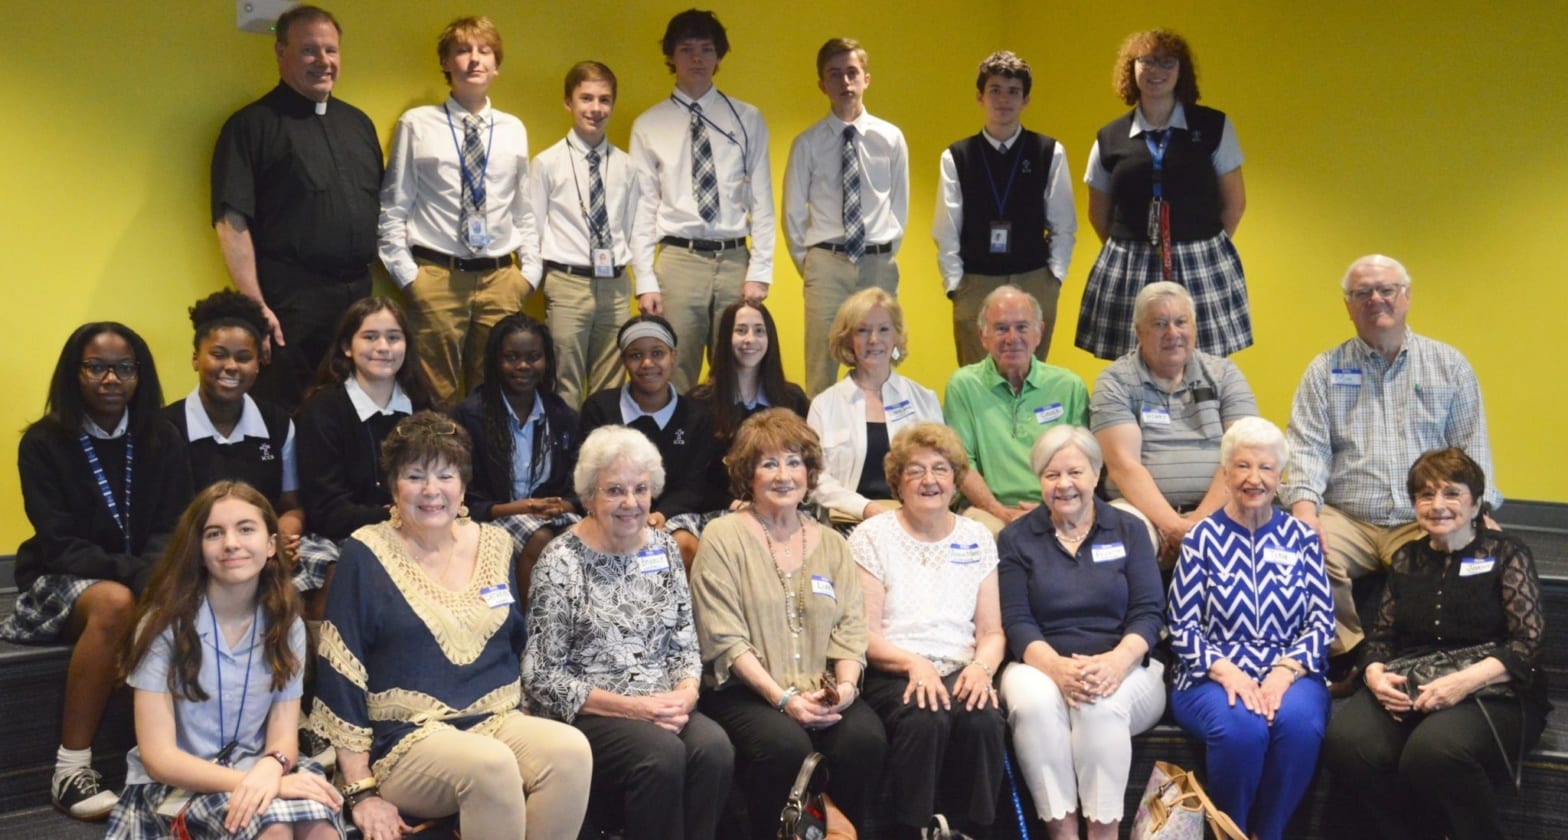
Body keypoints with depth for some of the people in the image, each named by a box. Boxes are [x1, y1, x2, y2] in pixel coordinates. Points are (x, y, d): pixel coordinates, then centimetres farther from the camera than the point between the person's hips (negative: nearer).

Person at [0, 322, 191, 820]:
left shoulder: (162, 442, 5)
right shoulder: (44, 444, -5)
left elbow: (171, 531, 0)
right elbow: (60, 545, -13)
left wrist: (157, 577, -23)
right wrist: (137, 575, -28)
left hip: (145, 581, 3)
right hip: (62, 582, -3)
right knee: (115, 602, -38)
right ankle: (70, 767, -33)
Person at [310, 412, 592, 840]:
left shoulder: (493, 545, 13)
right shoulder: (366, 555, 0)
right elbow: (340, 678, -3)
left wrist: (527, 732, 12)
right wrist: (361, 793, -8)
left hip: (497, 722, 4)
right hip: (406, 737, -4)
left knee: (572, 749, -28)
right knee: (492, 765, -35)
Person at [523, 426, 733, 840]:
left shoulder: (664, 548, 10)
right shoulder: (560, 563, -6)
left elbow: (686, 642, 12)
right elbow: (543, 677, -8)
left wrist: (685, 693, -10)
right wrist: (629, 706, -16)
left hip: (662, 708, 4)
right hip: (588, 715, -4)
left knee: (714, 747, -27)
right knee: (663, 754, -32)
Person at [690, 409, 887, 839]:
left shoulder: (831, 543, 17)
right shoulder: (723, 538, 1)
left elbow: (850, 630, 10)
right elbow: (725, 640, -7)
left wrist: (846, 684, -11)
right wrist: (783, 697, -16)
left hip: (823, 693, 4)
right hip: (746, 691, -3)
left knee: (866, 737, -26)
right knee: (786, 744, -32)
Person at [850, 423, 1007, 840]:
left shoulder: (978, 538, 15)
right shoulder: (872, 536, 5)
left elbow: (992, 630, 11)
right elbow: (865, 633, -2)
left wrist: (982, 666, -11)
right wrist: (914, 663, -19)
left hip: (959, 672, 3)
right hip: (891, 674, -3)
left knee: (984, 720, -31)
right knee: (926, 720, -35)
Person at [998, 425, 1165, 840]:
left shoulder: (1129, 531, 9)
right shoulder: (1016, 538, 9)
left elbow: (1148, 613, 0)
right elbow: (1016, 621, -2)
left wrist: (1117, 661, -22)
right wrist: (1056, 666, -23)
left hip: (1123, 669, 0)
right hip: (1043, 666, 0)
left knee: (1102, 704, -34)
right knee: (1033, 701, -34)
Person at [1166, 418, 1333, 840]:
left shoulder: (1301, 538, 12)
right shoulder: (1202, 538, 6)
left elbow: (1322, 620, 5)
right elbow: (1183, 627, 0)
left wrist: (1285, 671, -13)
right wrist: (1226, 671, -18)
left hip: (1289, 674, 2)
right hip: (1214, 677, -2)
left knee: (1300, 722, -33)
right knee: (1241, 727, -34)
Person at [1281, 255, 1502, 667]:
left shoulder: (1449, 365, 14)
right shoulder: (1325, 370, 13)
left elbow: (1472, 448, 11)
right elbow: (1307, 447, 3)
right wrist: (1304, 506, -15)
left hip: (1427, 522, 1)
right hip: (1347, 520, 0)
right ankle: (1354, 659, -10)